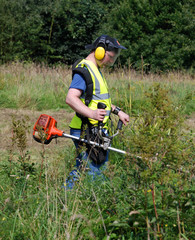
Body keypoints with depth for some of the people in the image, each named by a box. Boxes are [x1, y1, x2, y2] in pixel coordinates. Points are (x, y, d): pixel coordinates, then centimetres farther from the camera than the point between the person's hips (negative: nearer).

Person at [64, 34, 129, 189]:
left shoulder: (96, 70, 19)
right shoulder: (84, 71, -15)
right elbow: (71, 98, -29)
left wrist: (118, 111, 25)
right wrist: (91, 113, -40)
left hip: (97, 131, 10)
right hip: (86, 133, -10)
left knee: (101, 169, 13)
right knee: (90, 172, -12)